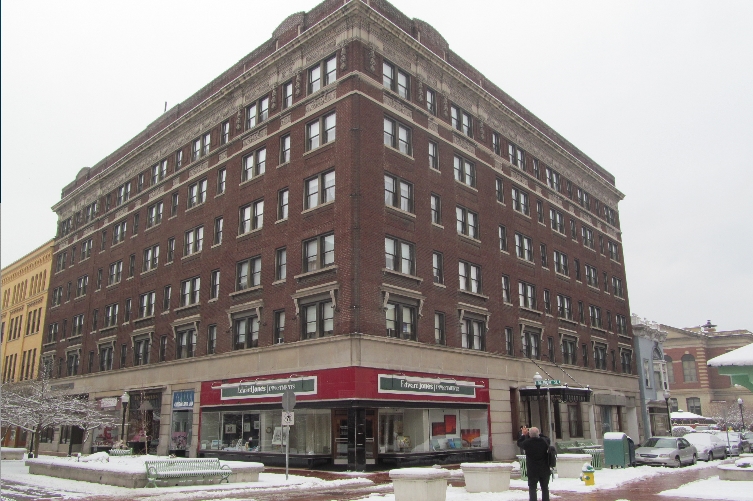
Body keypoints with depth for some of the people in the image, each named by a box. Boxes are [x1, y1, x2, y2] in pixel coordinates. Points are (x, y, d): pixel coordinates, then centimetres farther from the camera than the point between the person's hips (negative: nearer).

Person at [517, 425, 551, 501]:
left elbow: (519, 443, 3)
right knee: (545, 488, 16)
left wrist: (523, 434, 13)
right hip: (544, 470, 2)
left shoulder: (527, 443, -17)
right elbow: (547, 438, 12)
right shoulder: (544, 441, -12)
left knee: (532, 489, 6)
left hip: (532, 471, -2)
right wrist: (539, 434, 14)